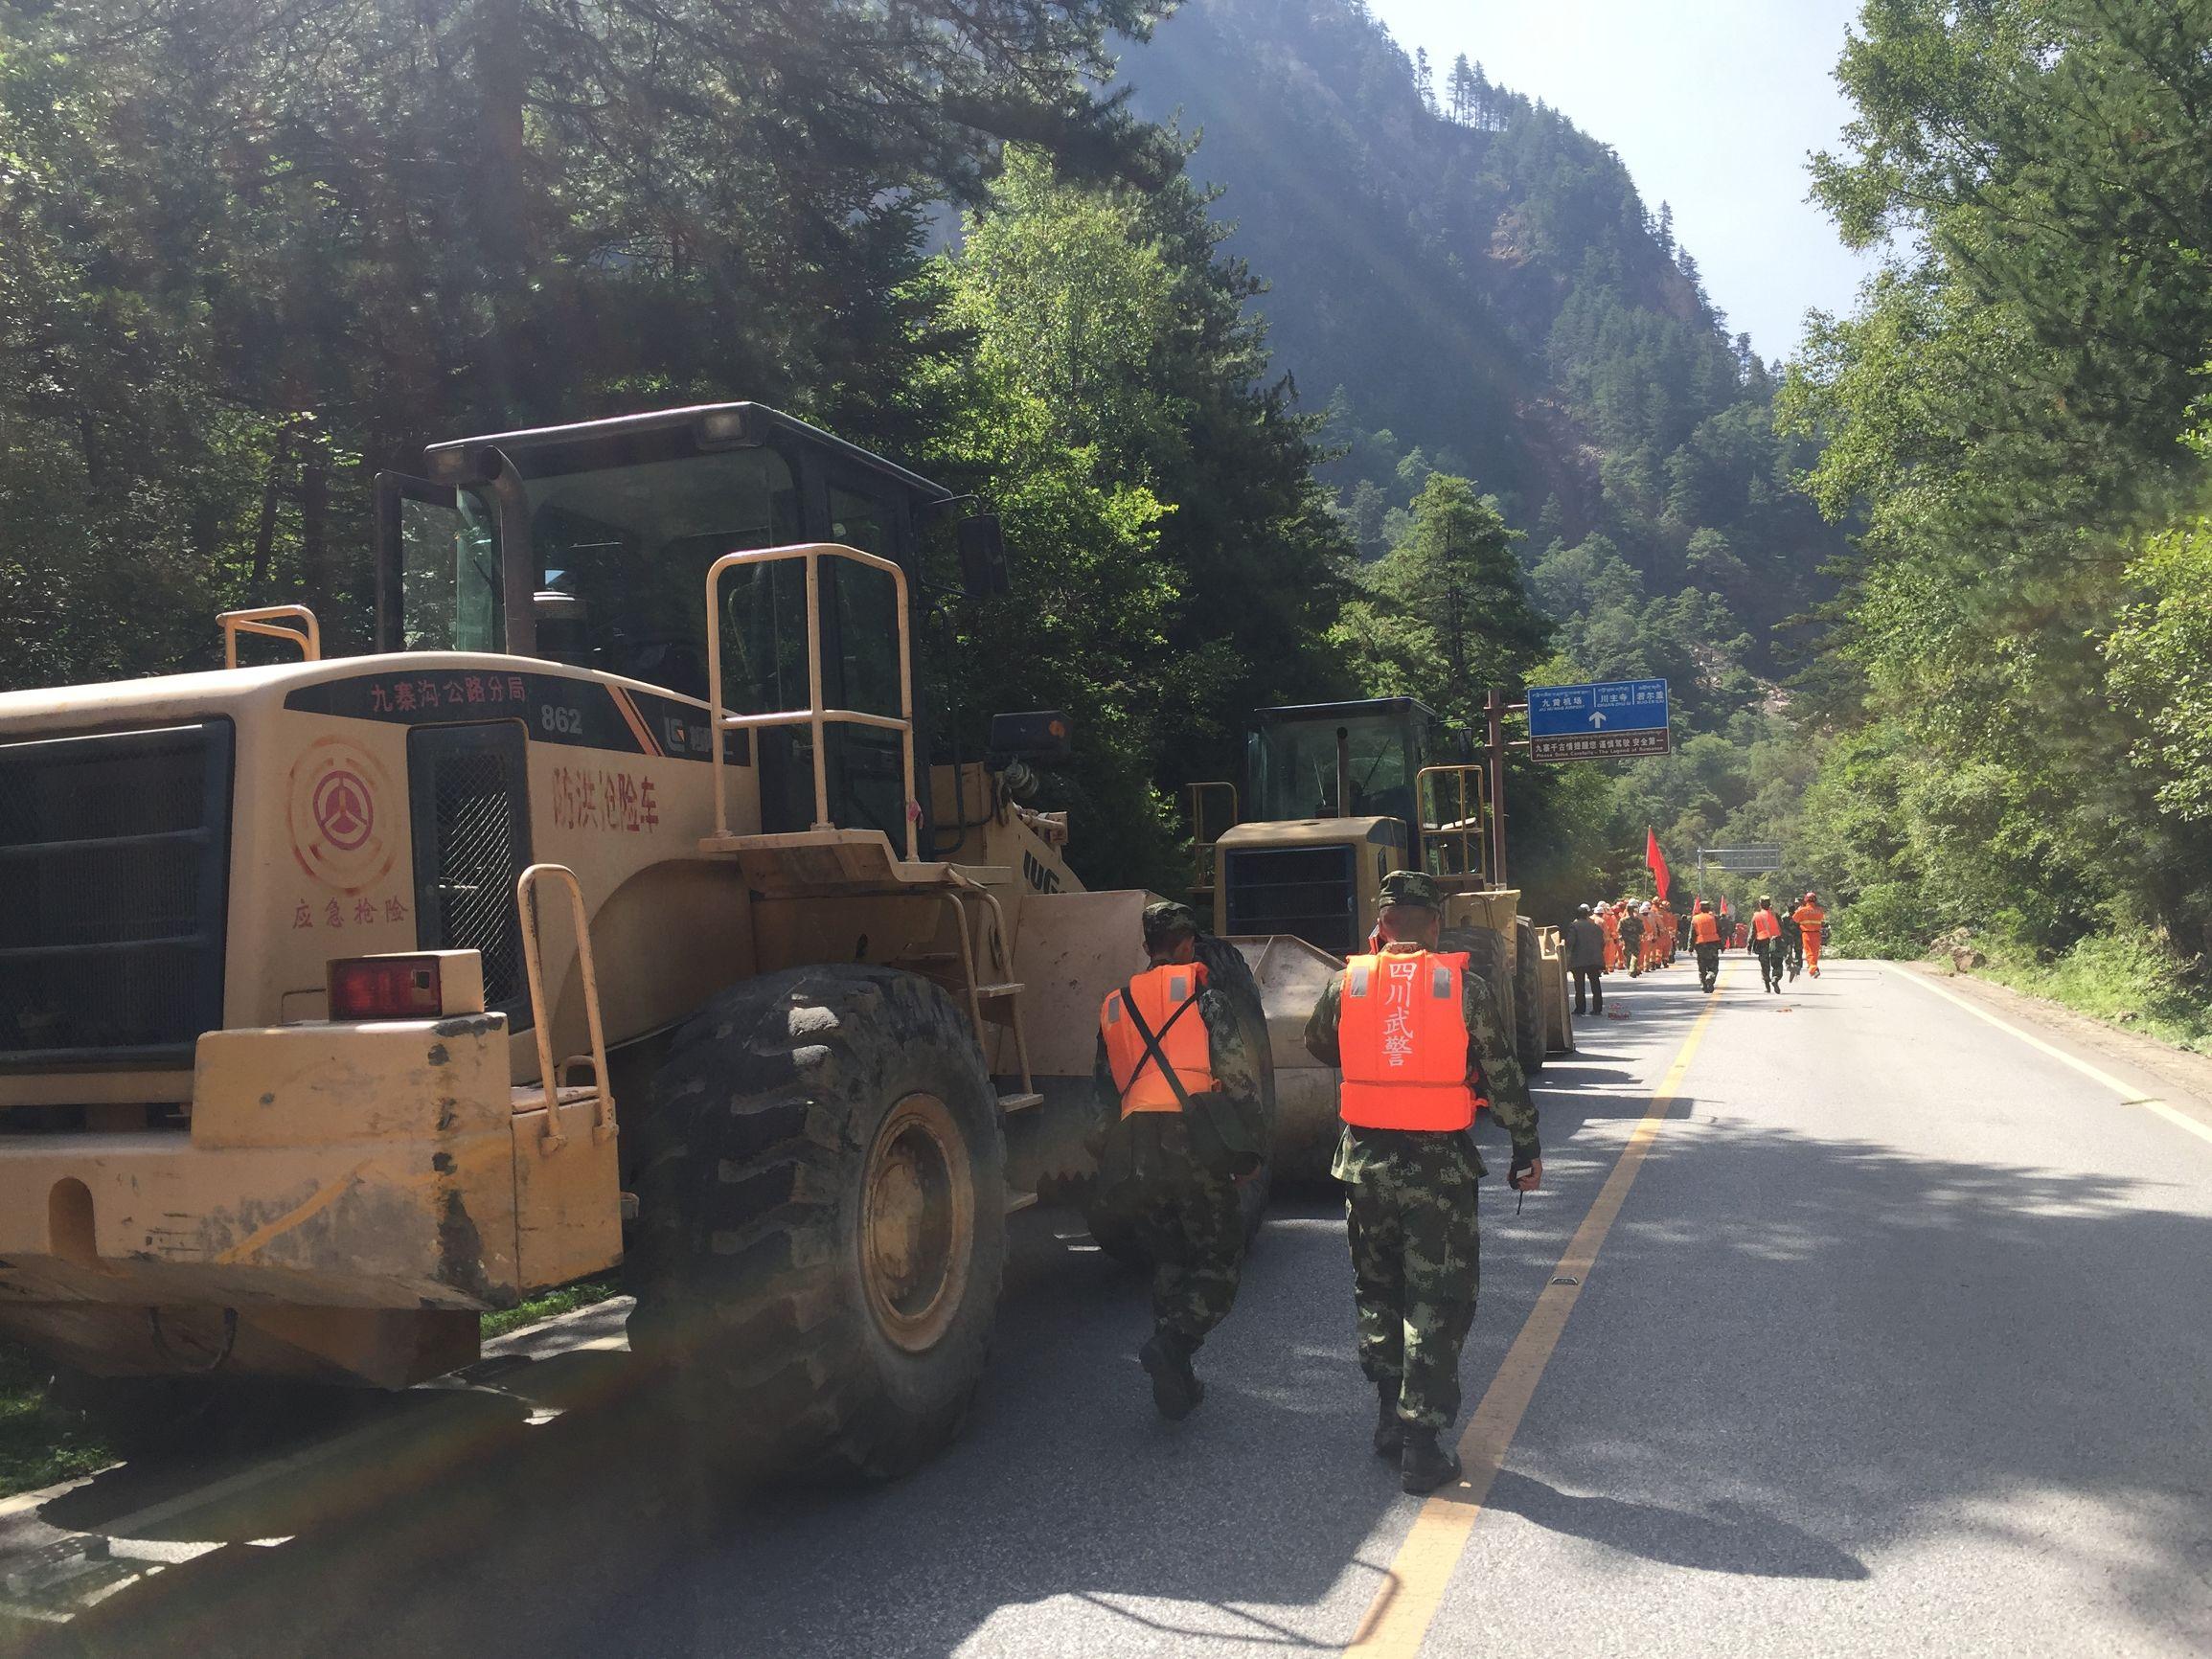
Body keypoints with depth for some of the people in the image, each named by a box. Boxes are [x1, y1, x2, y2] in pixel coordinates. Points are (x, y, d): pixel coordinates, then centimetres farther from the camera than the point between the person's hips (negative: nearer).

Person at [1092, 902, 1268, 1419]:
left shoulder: (1115, 1006, 22)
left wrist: (1109, 1154, 28)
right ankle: (1171, 1342, -20)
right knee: (1219, 1259, 3)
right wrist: (1249, 1142, 4)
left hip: (1132, 1148, 5)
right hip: (1192, 1140, -5)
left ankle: (1176, 1377, 15)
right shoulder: (1199, 990, 5)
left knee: (1169, 1260, 18)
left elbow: (1104, 1092, 23)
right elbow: (1238, 1072, -3)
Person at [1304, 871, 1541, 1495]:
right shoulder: (1464, 987, -9)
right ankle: (1421, 1447, 8)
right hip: (1439, 1167, -2)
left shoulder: (1347, 984, -4)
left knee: (1376, 1291, 20)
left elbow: (1318, 1044, 15)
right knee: (1436, 1304, 6)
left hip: (1365, 1159, 3)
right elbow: (1503, 1075, -3)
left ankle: (1390, 1416, 30)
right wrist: (1526, 1147, 8)